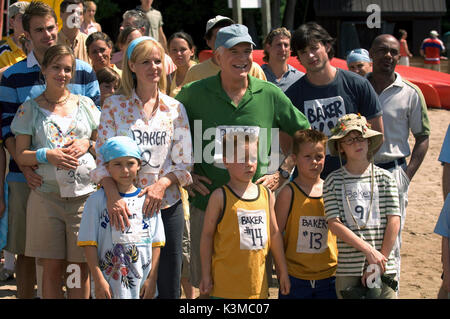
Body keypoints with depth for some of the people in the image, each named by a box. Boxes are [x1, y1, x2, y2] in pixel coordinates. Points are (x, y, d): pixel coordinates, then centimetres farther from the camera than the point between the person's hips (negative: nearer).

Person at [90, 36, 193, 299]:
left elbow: (185, 161, 6)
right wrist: (113, 195, -20)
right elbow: (103, 158, -3)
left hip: (167, 205, 1)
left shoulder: (175, 109, 7)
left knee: (169, 286, 3)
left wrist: (162, 183, -13)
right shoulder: (114, 106, 3)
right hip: (125, 207, -1)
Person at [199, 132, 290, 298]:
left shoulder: (267, 195, 9)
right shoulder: (220, 197, -5)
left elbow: (274, 234, 16)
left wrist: (283, 272, 18)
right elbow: (207, 235, -3)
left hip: (258, 284, 4)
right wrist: (206, 275, -4)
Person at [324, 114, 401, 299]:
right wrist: (369, 251, -14)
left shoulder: (384, 178, 4)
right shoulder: (333, 181, 2)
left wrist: (379, 261, -8)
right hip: (348, 268, 0)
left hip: (384, 268, 1)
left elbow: (394, 221, -1)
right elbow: (334, 223, -6)